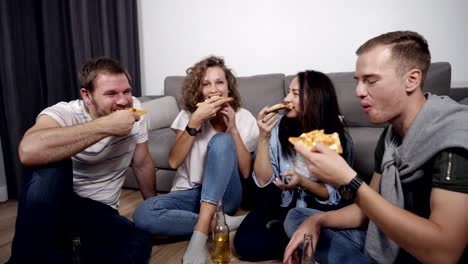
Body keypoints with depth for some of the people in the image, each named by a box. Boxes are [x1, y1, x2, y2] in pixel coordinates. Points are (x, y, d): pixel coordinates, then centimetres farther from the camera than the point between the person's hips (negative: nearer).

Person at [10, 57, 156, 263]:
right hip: (53, 205, -2)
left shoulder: (134, 108, -6)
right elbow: (28, 151, -42)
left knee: (139, 246, -28)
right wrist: (106, 126, -37)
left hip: (101, 212, 3)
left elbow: (143, 163, 5)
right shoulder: (64, 113, -19)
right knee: (50, 164, -34)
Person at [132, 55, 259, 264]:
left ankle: (200, 234, -31)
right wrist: (195, 121, -21)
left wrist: (233, 128, -17)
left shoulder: (244, 118, -1)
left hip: (225, 195, -1)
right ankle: (223, 223, -17)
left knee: (221, 141, -30)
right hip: (190, 193, 2)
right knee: (143, 214, -28)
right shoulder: (188, 114, 1)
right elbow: (174, 161, -12)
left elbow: (246, 172, -8)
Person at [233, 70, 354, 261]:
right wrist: (264, 137, -24)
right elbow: (263, 180, -12)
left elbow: (335, 196, -7)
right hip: (280, 203, 1)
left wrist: (302, 182, -27)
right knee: (245, 243, -20)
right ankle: (281, 228, 5)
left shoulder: (338, 139, -12)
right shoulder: (279, 126, -12)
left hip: (316, 209, -1)